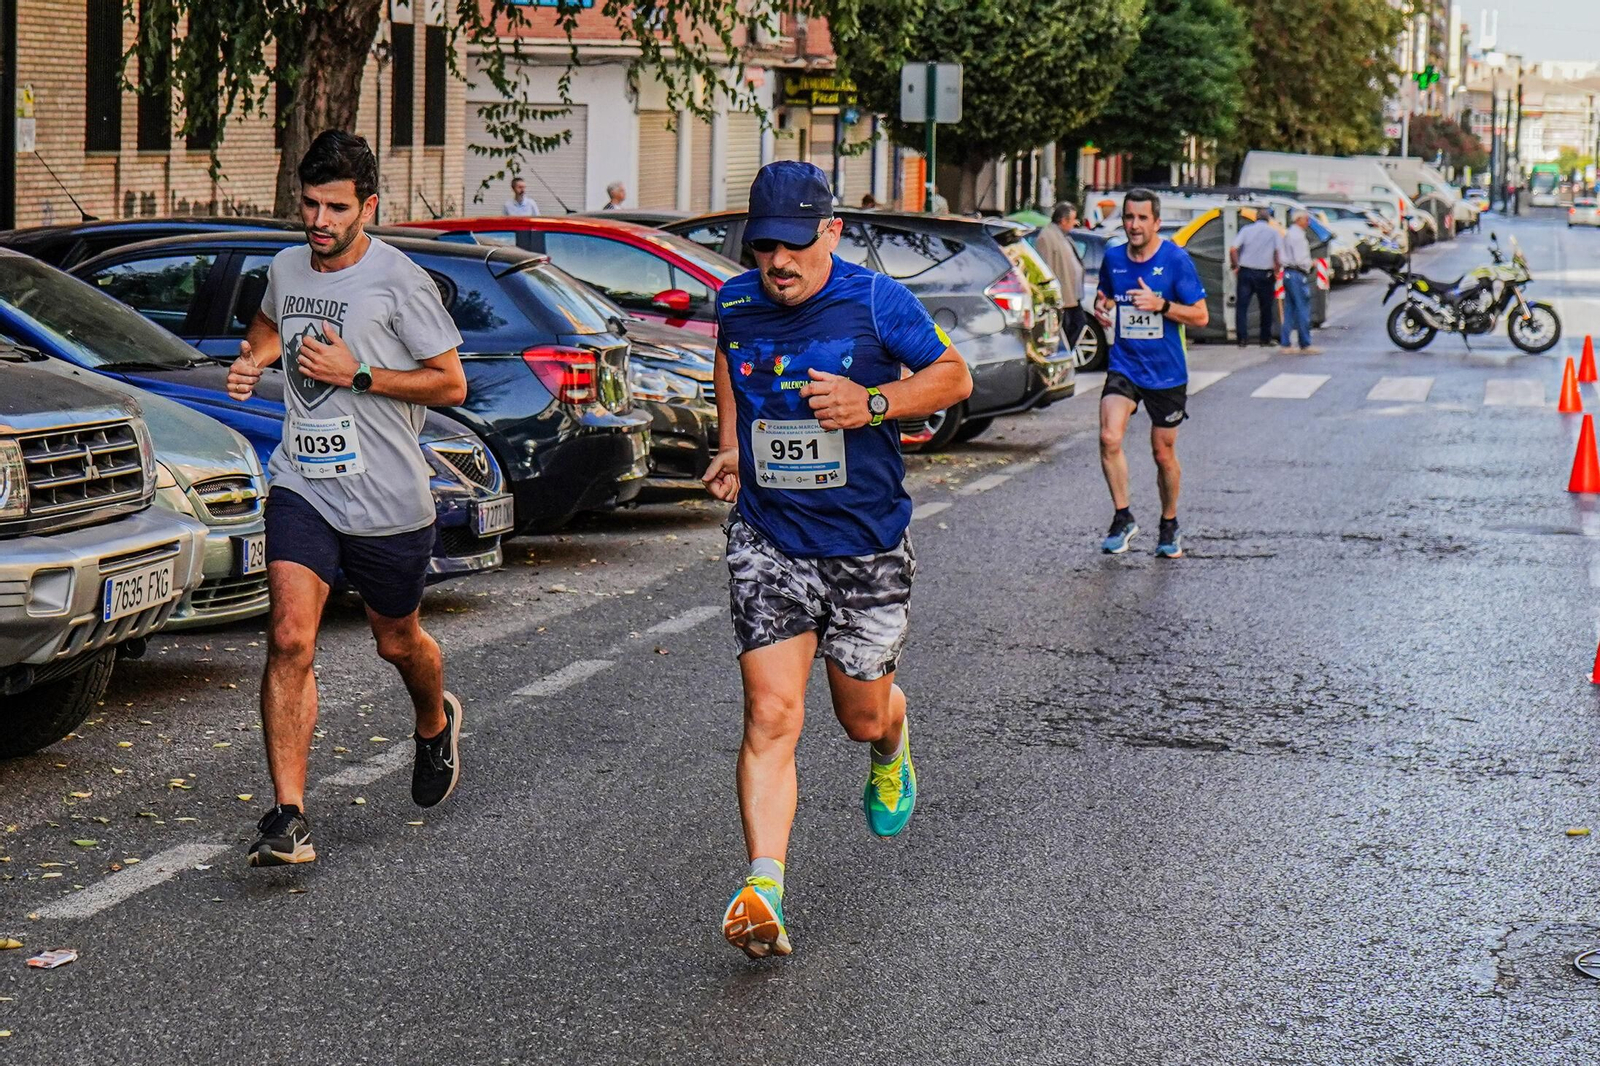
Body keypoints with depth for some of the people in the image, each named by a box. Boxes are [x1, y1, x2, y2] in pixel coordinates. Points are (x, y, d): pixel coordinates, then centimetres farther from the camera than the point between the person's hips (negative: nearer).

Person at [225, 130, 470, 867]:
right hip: (301, 486, 3)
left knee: (397, 641, 17)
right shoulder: (285, 270, 5)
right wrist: (252, 360, 8)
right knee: (289, 640, -16)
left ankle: (436, 723, 53)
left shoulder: (399, 282, -11)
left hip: (388, 499, -3)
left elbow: (451, 384, -9)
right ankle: (288, 818, -18)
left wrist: (356, 374, -17)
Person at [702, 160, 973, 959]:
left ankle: (891, 752, 53)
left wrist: (873, 404, -18)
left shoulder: (878, 301, -10)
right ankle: (763, 891, -19)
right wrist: (731, 446, 9)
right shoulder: (737, 304, 0)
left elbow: (954, 377, -1)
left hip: (866, 543, -1)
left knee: (863, 717, 13)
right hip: (767, 540, 1)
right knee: (771, 717, -13)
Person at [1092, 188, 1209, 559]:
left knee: (1163, 453, 8)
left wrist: (1160, 304, -22)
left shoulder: (1176, 259, -9)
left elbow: (1200, 316, -8)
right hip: (1124, 365, 2)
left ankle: (1169, 526, 28)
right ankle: (1123, 517, -3)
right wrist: (1101, 307, -2)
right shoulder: (1113, 258, 2)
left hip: (1166, 372, -2)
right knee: (1109, 438, -19)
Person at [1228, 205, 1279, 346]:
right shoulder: (1273, 232, 0)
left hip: (1246, 272, 0)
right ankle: (1265, 339, 13)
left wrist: (1235, 266, 4)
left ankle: (1241, 338, -5)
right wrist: (1276, 271, 4)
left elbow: (1233, 250, -8)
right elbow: (1277, 253, -8)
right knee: (1266, 307, 11)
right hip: (1265, 274, 0)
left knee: (1242, 306, 4)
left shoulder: (1246, 230, 1)